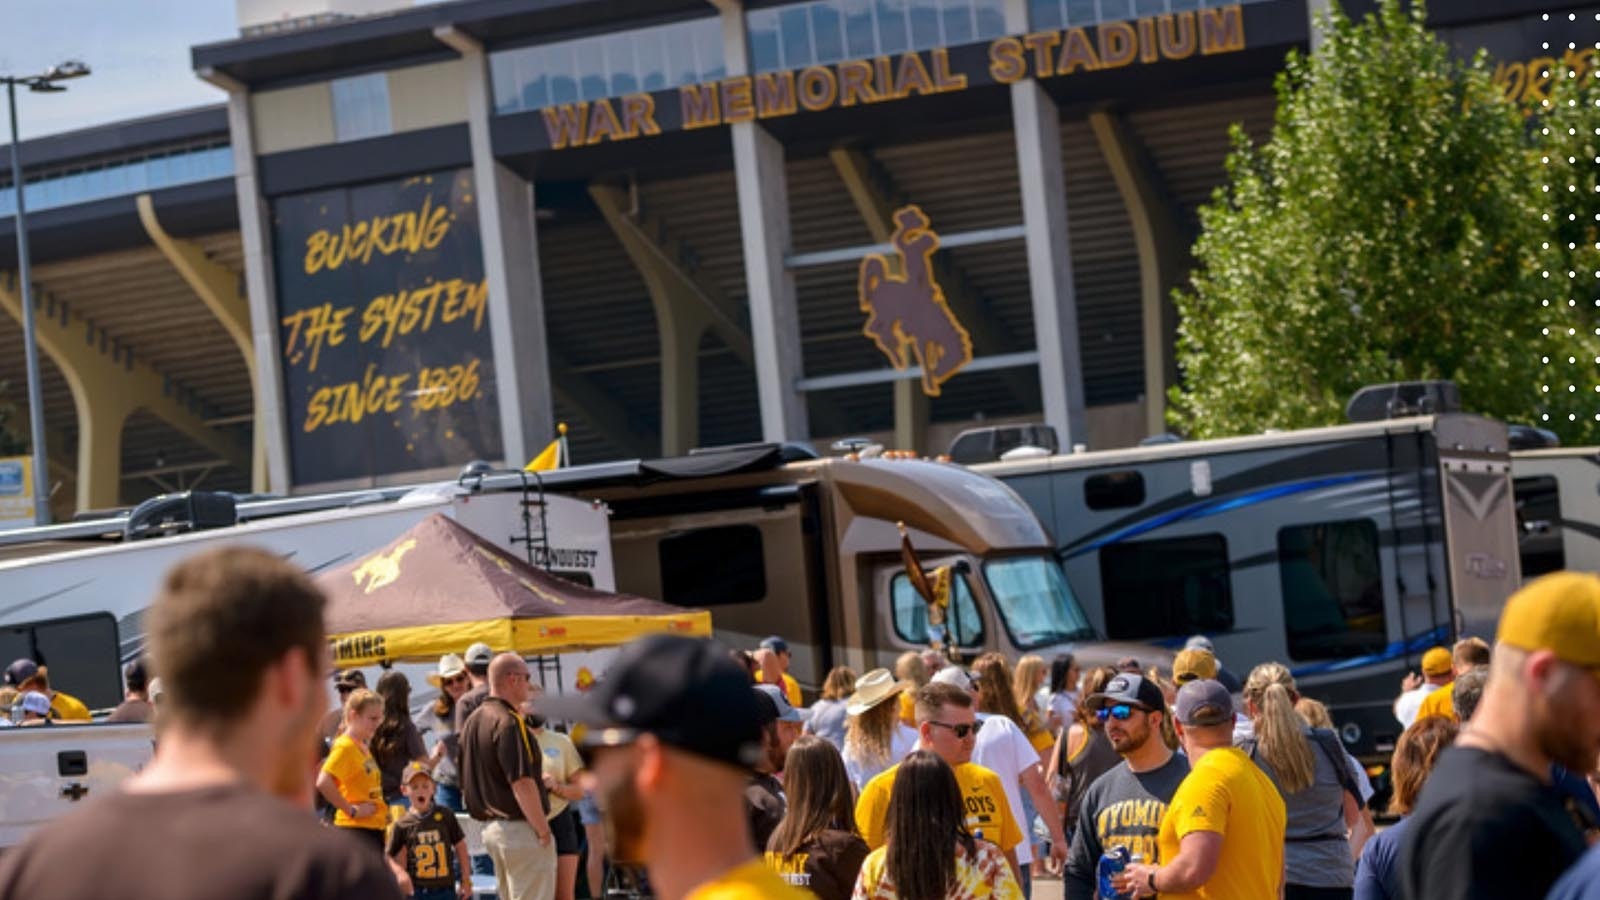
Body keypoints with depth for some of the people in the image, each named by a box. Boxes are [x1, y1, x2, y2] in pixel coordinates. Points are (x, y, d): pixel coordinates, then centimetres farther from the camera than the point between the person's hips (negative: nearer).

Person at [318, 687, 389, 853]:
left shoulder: (364, 747, 15)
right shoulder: (345, 747, -14)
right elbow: (323, 783, -28)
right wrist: (351, 810, -21)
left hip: (374, 829, 10)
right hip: (355, 829, -10)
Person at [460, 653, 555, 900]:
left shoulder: (472, 722, 13)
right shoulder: (508, 723, -18)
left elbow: (466, 783, 19)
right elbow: (521, 783, -23)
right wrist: (543, 830, -16)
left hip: (490, 827, 10)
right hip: (519, 827, -10)